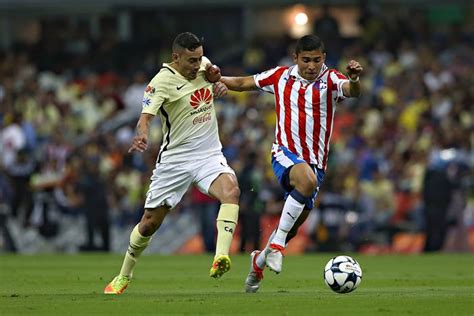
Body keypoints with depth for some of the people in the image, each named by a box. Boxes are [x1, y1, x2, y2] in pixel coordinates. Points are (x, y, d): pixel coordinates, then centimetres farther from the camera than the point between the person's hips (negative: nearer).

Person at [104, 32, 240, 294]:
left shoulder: (203, 64, 1)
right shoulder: (163, 81, -16)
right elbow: (146, 115, -29)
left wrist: (216, 77, 1)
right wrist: (142, 135, -51)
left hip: (209, 154, 3)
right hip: (175, 158, -3)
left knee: (231, 192, -29)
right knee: (150, 223, 5)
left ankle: (221, 258, -39)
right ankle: (124, 277, 28)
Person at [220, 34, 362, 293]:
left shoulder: (330, 80, -3)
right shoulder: (280, 76, 4)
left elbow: (351, 91, -25)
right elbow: (243, 83, 17)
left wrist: (354, 80, -48)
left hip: (315, 161, 2)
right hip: (285, 153, -2)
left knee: (294, 224, 7)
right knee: (308, 179, -36)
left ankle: (260, 260, 36)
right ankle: (277, 244, -29)